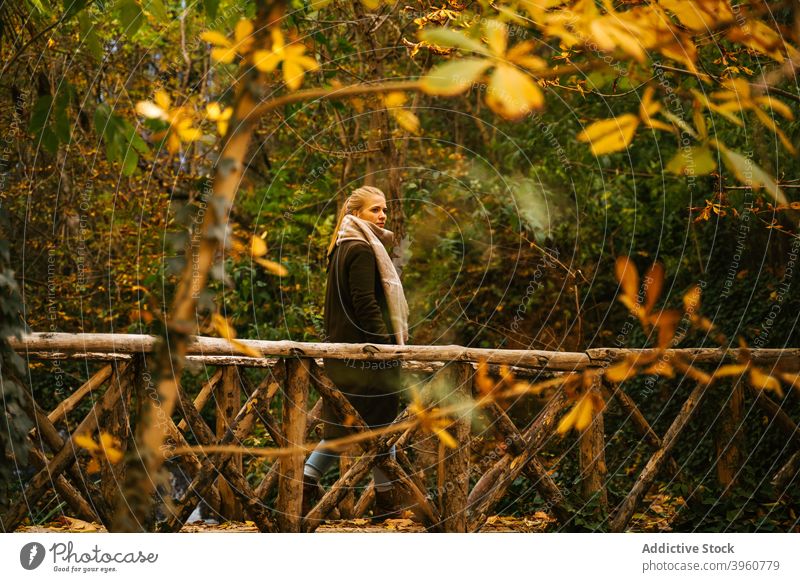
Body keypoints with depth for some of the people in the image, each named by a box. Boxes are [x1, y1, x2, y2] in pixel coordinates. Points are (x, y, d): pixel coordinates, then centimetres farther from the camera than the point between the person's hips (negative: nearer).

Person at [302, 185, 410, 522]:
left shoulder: (345, 247, 17)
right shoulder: (361, 249, -13)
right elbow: (366, 304, -19)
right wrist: (386, 344, -18)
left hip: (346, 350, 10)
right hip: (366, 351, -10)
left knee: (342, 426, 12)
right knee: (380, 422, -1)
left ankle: (305, 488, 7)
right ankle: (388, 500, 7)